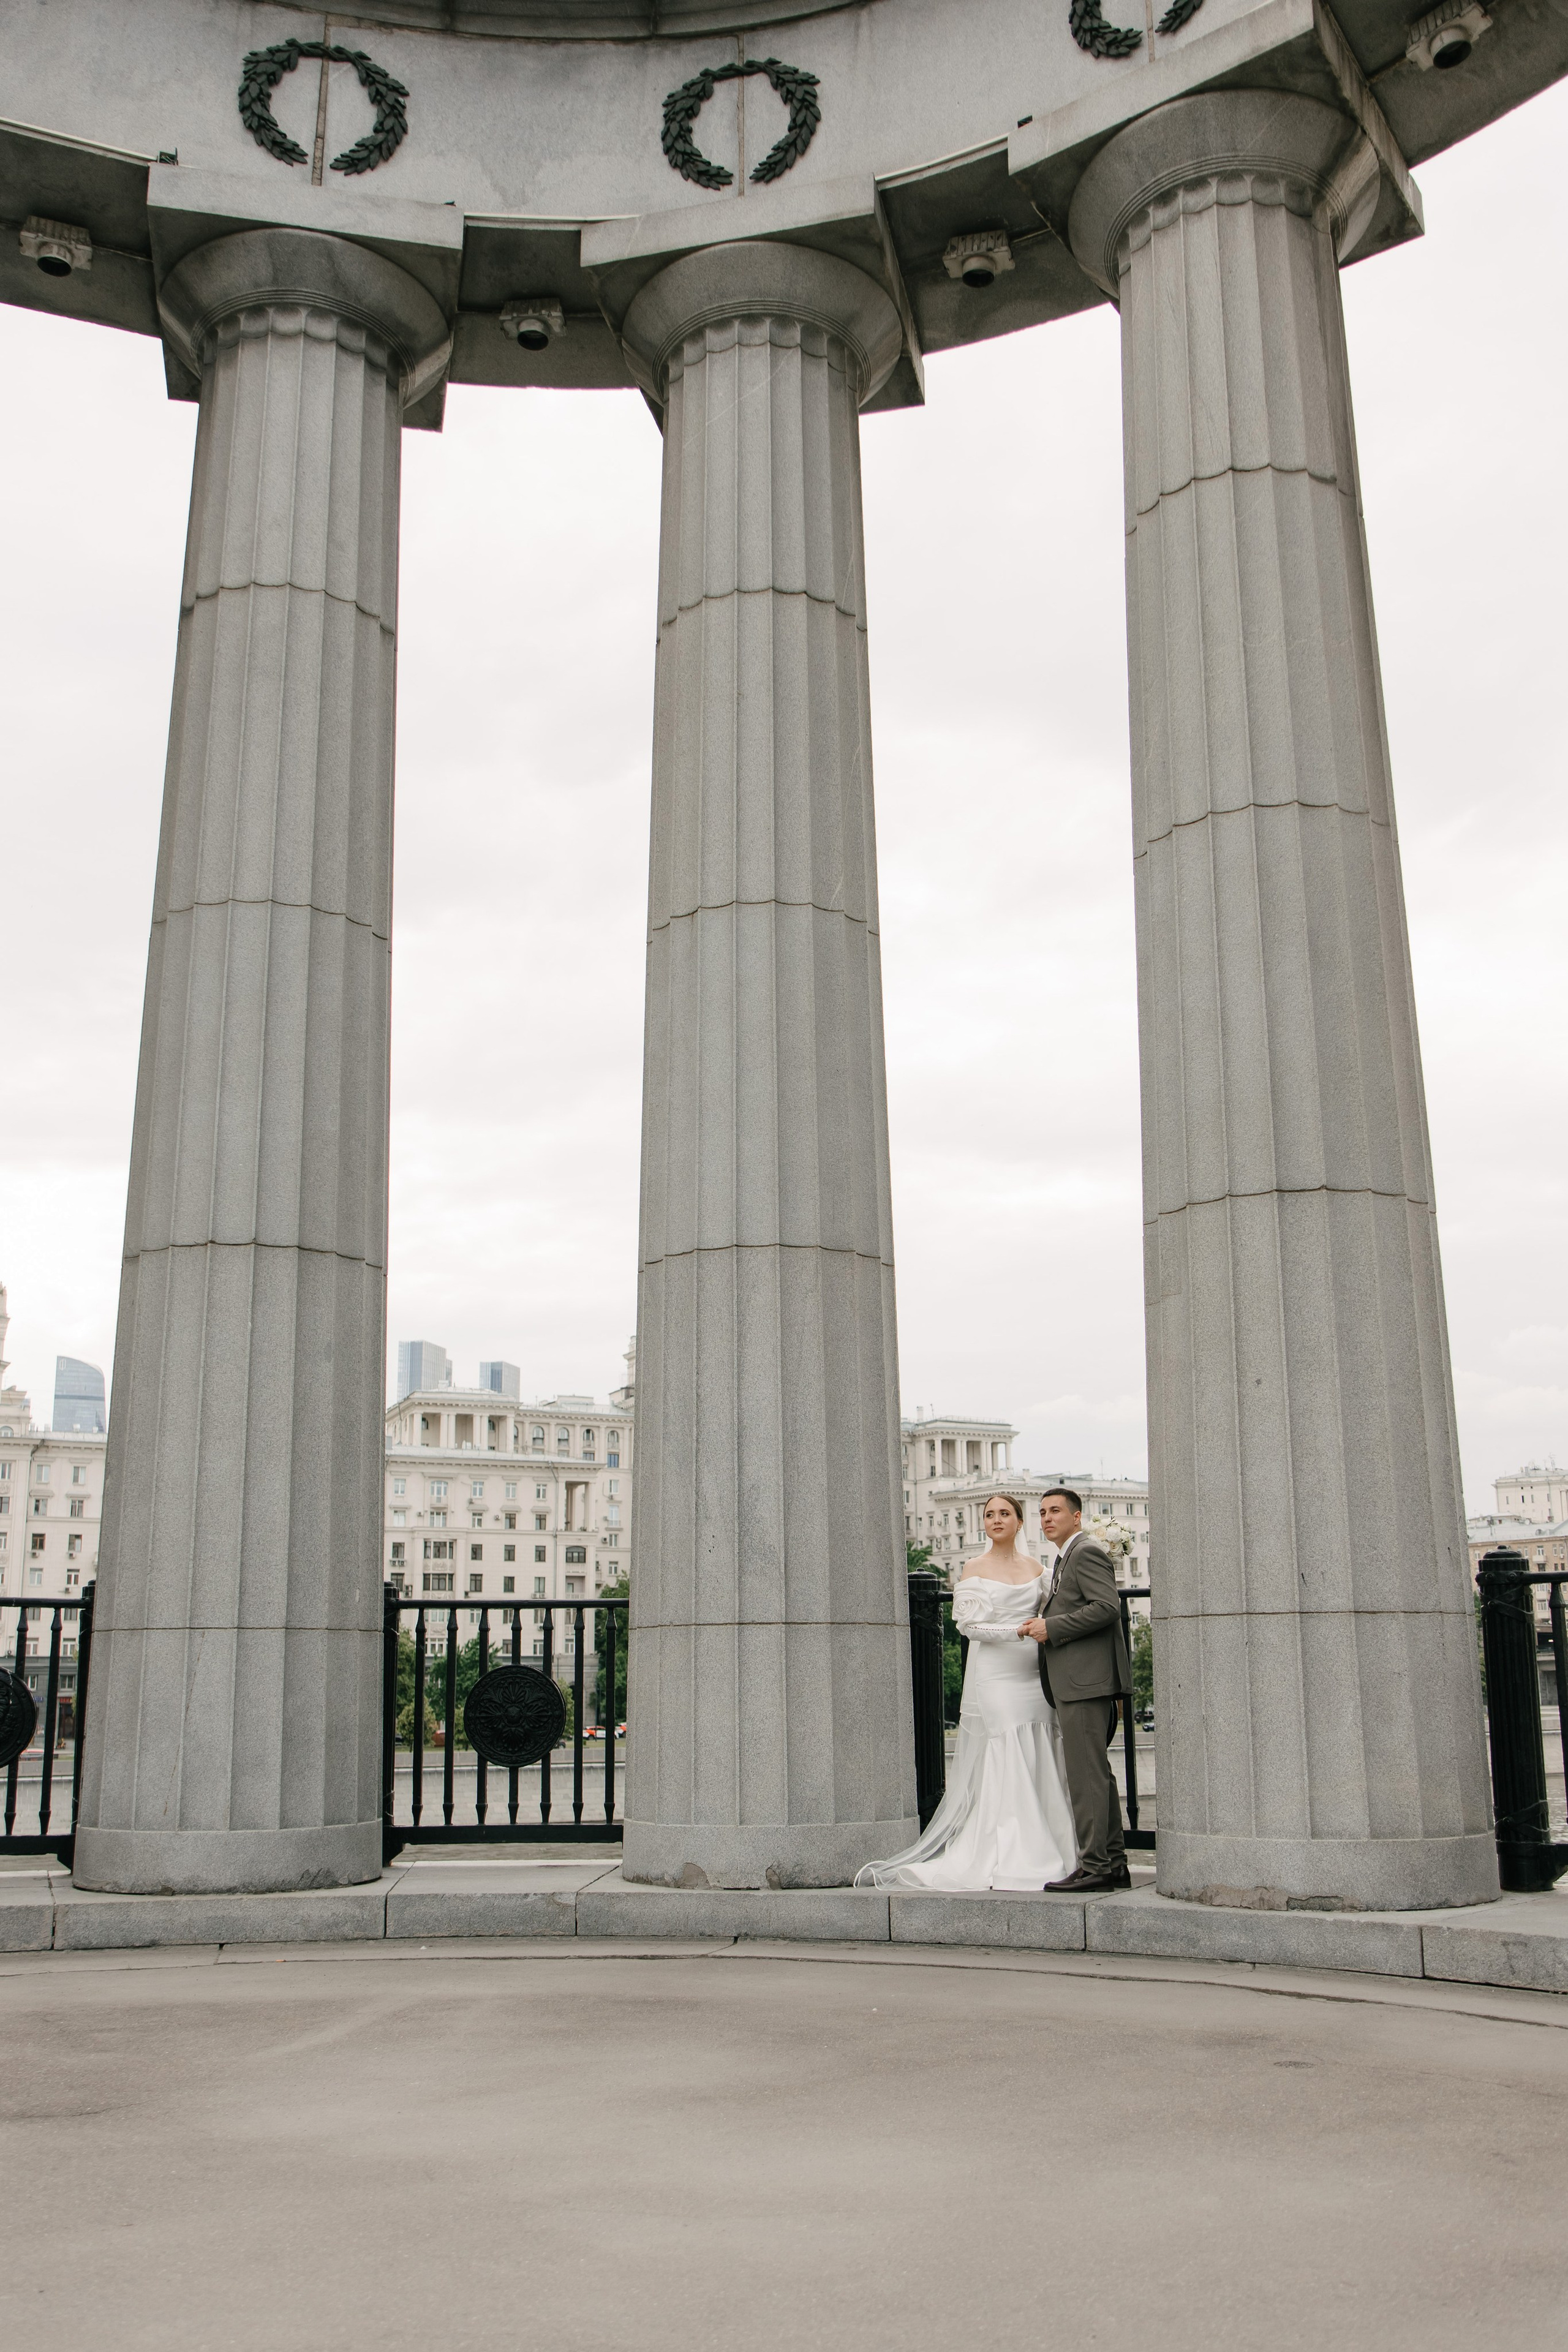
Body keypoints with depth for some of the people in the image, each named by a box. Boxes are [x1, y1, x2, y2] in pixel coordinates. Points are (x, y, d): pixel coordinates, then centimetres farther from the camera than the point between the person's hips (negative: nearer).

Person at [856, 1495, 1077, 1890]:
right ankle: (1004, 1860, -4)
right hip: (993, 1674, -4)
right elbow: (969, 1624, -6)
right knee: (999, 1764, -7)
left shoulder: (1034, 1569, 14)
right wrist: (1017, 1630, -16)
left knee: (1036, 1764, 1)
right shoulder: (975, 1569, 2)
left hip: (1031, 1675, 4)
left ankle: (1039, 1855, 6)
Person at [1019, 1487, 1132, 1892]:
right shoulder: (1066, 1559, 23)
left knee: (1086, 1774, -10)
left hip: (1086, 1681, -11)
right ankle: (1114, 1863, 19)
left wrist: (1051, 1628, -18)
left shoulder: (1087, 1552, -9)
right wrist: (1043, 1626, 13)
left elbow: (1107, 1607, -20)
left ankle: (1093, 1868, -8)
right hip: (1075, 1682, 11)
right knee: (1097, 1773, 13)